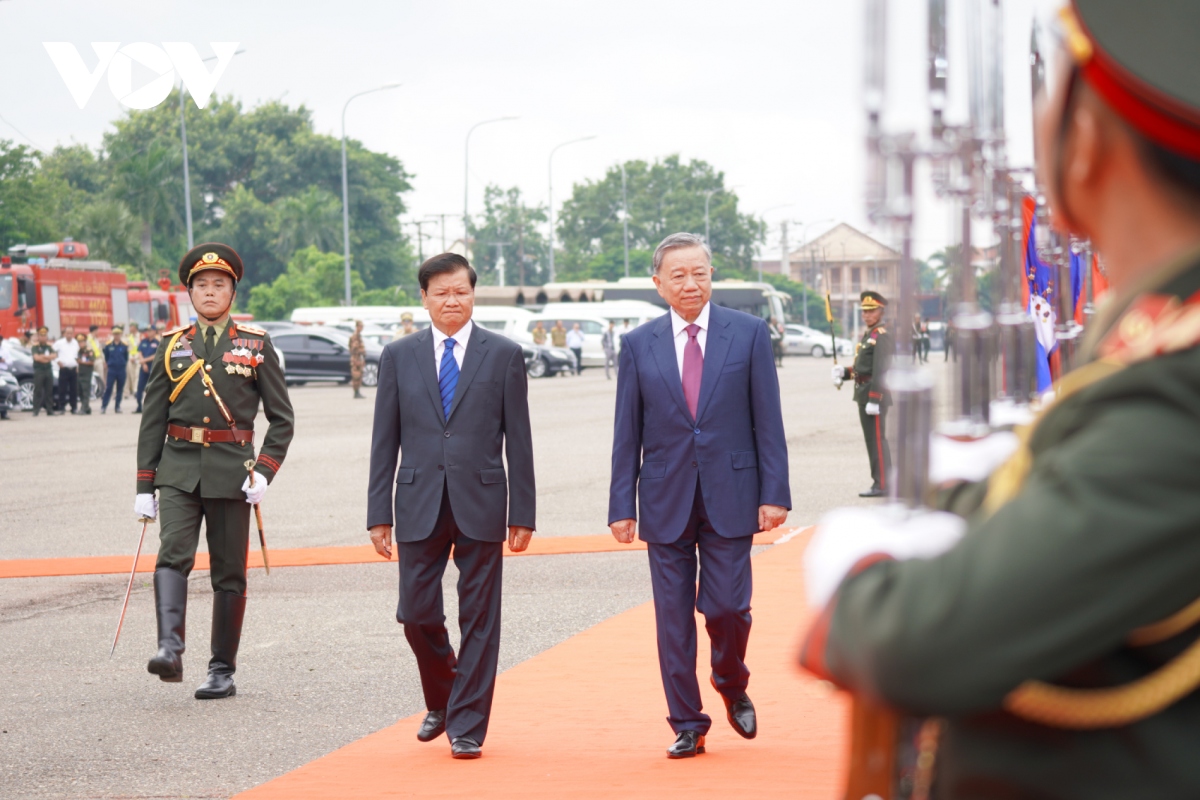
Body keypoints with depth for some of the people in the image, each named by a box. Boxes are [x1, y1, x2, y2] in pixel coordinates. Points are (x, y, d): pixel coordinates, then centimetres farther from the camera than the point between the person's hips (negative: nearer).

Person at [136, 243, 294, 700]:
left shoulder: (256, 345, 4)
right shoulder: (173, 346, 8)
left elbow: (282, 418, 5)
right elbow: (152, 419, 10)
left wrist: (264, 471, -9)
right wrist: (145, 484, 4)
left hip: (231, 470, -1)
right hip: (179, 468, 1)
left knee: (229, 572, 4)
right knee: (173, 555, -19)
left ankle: (223, 671, 11)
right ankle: (170, 649, -30)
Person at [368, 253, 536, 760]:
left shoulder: (504, 354, 3)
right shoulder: (398, 356, 7)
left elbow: (517, 440, 3)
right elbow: (385, 441, 7)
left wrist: (522, 514, -1)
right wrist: (379, 514, 2)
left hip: (480, 505, -1)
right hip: (419, 506, 1)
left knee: (478, 620, 1)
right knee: (416, 613, 2)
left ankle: (467, 726, 10)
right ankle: (441, 702, 28)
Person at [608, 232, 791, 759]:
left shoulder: (749, 333, 2)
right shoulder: (638, 345, 5)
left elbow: (767, 420, 0)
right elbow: (627, 434, 5)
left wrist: (774, 493, -5)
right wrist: (622, 506, 1)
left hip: (729, 497, -1)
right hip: (666, 501, 1)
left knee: (727, 606, -5)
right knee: (674, 617, 4)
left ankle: (732, 685, 26)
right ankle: (687, 725, 14)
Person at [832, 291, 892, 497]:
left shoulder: (881, 336, -13)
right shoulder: (868, 335, 17)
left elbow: (880, 371, -21)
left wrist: (874, 400, -26)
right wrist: (844, 372, 4)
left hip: (875, 394, -10)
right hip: (863, 394, 10)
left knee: (877, 439, -8)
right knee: (872, 440, 13)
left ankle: (882, 485, -7)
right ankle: (880, 482, 18)